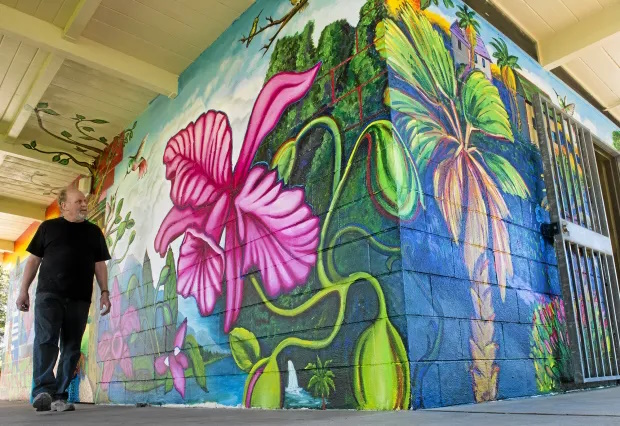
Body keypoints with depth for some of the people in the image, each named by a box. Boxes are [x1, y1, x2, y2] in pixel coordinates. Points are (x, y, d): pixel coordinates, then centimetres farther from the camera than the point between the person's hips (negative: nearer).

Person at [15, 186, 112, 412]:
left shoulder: (94, 231, 16)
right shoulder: (48, 227, 12)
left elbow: (99, 264, 12)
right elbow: (34, 260, 11)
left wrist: (104, 292, 1)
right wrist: (24, 290, 3)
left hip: (80, 299, 2)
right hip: (48, 294, -2)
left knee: (71, 348, 0)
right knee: (45, 340, -16)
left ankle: (59, 396, 4)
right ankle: (43, 391, -21)